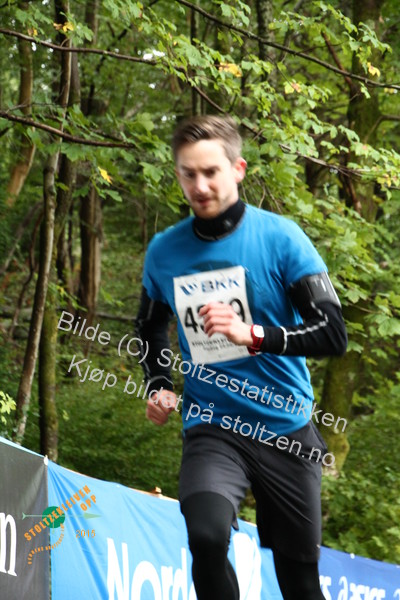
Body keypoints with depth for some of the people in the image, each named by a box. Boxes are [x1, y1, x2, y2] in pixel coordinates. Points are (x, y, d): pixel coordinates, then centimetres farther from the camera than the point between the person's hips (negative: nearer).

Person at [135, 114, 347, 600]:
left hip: (286, 429, 0)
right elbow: (150, 327, 22)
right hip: (212, 430, 1)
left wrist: (253, 335, -26)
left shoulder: (279, 237, -7)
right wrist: (160, 387, 5)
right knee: (207, 536, -29)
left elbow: (334, 334, -13)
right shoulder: (164, 251, 2)